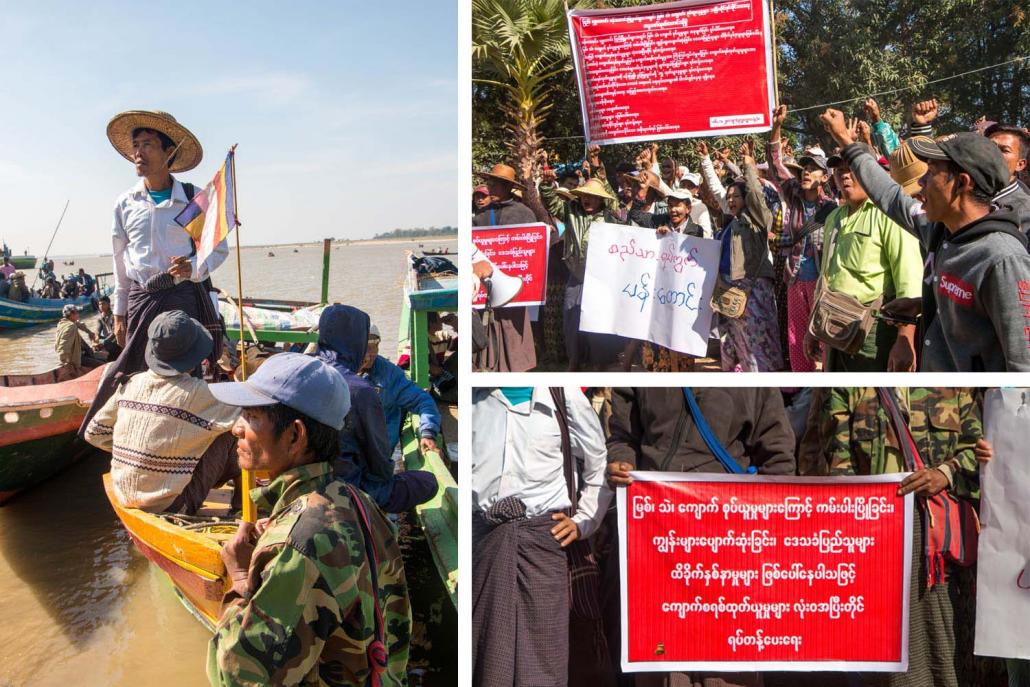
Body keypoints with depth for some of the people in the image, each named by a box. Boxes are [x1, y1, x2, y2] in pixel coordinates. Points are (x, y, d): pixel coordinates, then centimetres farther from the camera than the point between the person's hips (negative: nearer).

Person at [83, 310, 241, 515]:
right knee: (227, 432, 3)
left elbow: (93, 433, 7)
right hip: (171, 507, -6)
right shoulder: (196, 394, -18)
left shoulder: (131, 384, -1)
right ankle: (240, 498, 16)